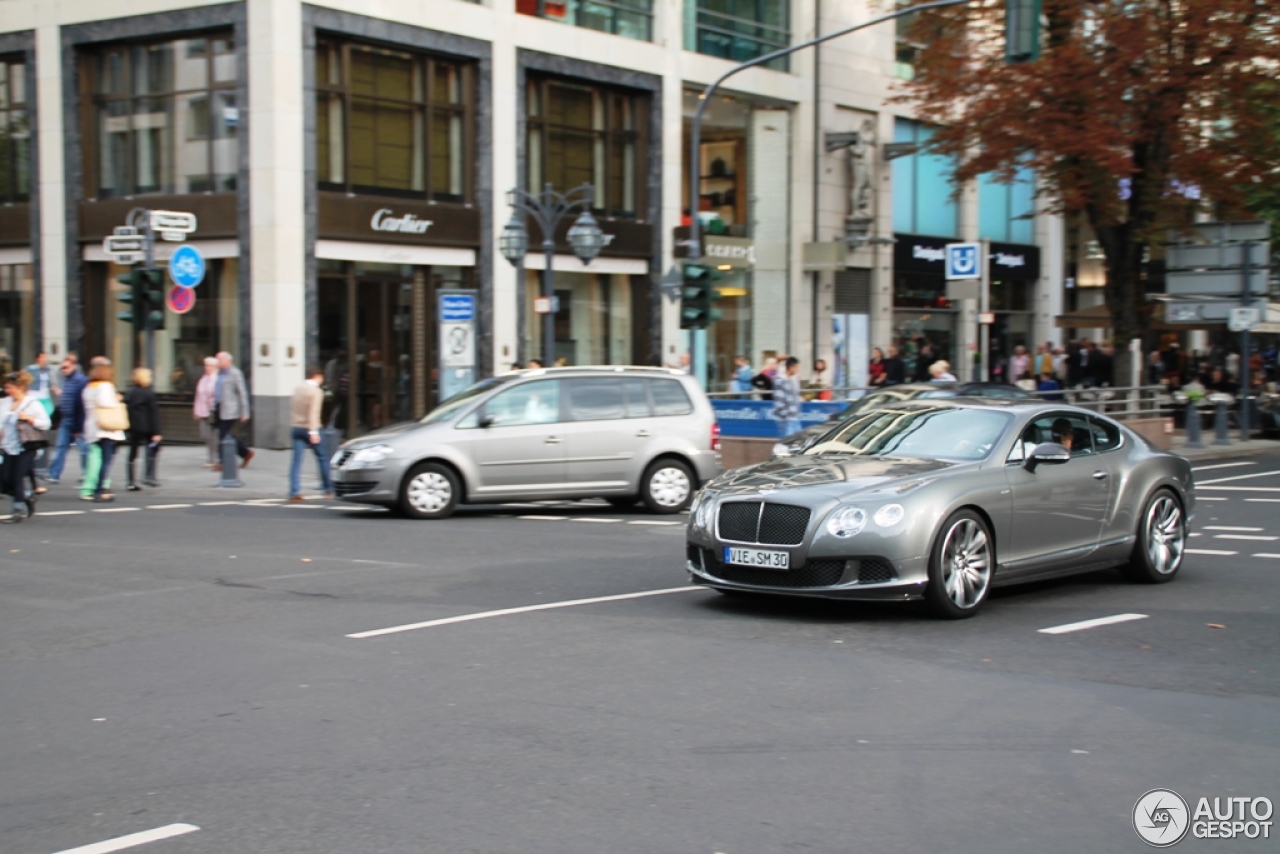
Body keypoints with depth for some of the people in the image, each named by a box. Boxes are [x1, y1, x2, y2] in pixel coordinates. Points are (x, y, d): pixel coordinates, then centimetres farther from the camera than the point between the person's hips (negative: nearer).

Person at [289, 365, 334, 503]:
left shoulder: (298, 389, 13)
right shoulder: (316, 391, -9)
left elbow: (292, 408, 17)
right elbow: (313, 412, -18)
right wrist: (313, 432, -21)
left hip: (296, 428, 6)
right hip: (309, 428, -6)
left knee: (297, 460, -1)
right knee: (322, 457, 10)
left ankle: (294, 493, -11)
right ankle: (328, 489, 18)